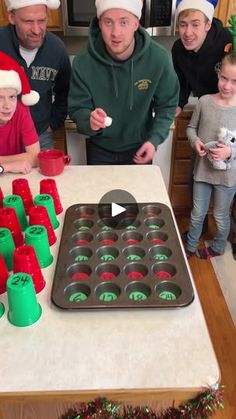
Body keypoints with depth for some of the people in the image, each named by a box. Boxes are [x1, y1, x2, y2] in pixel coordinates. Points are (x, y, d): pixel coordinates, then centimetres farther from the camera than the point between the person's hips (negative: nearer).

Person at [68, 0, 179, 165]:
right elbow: (77, 108, -13)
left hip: (139, 148, 1)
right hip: (99, 149, 0)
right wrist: (89, 122, -35)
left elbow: (167, 104, -7)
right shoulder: (84, 62, -21)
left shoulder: (158, 58, -19)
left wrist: (154, 140, -19)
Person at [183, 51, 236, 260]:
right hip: (202, 169, 2)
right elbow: (192, 127, 6)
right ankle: (190, 247, 41)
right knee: (197, 214, 19)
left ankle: (218, 247, 45)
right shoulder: (205, 101, -7)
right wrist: (195, 141, -13)